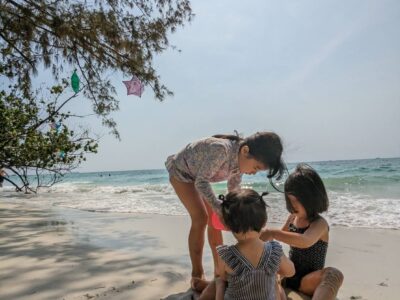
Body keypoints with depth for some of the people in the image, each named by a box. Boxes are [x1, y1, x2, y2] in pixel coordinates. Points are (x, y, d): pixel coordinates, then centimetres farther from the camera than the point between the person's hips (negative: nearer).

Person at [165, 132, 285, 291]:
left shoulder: (240, 160, -14)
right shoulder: (221, 150, -40)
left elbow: (233, 192, -2)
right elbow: (202, 182, -35)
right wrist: (219, 207, -44)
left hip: (196, 176, 7)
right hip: (180, 172, -7)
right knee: (201, 218, -15)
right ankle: (197, 276, -3)